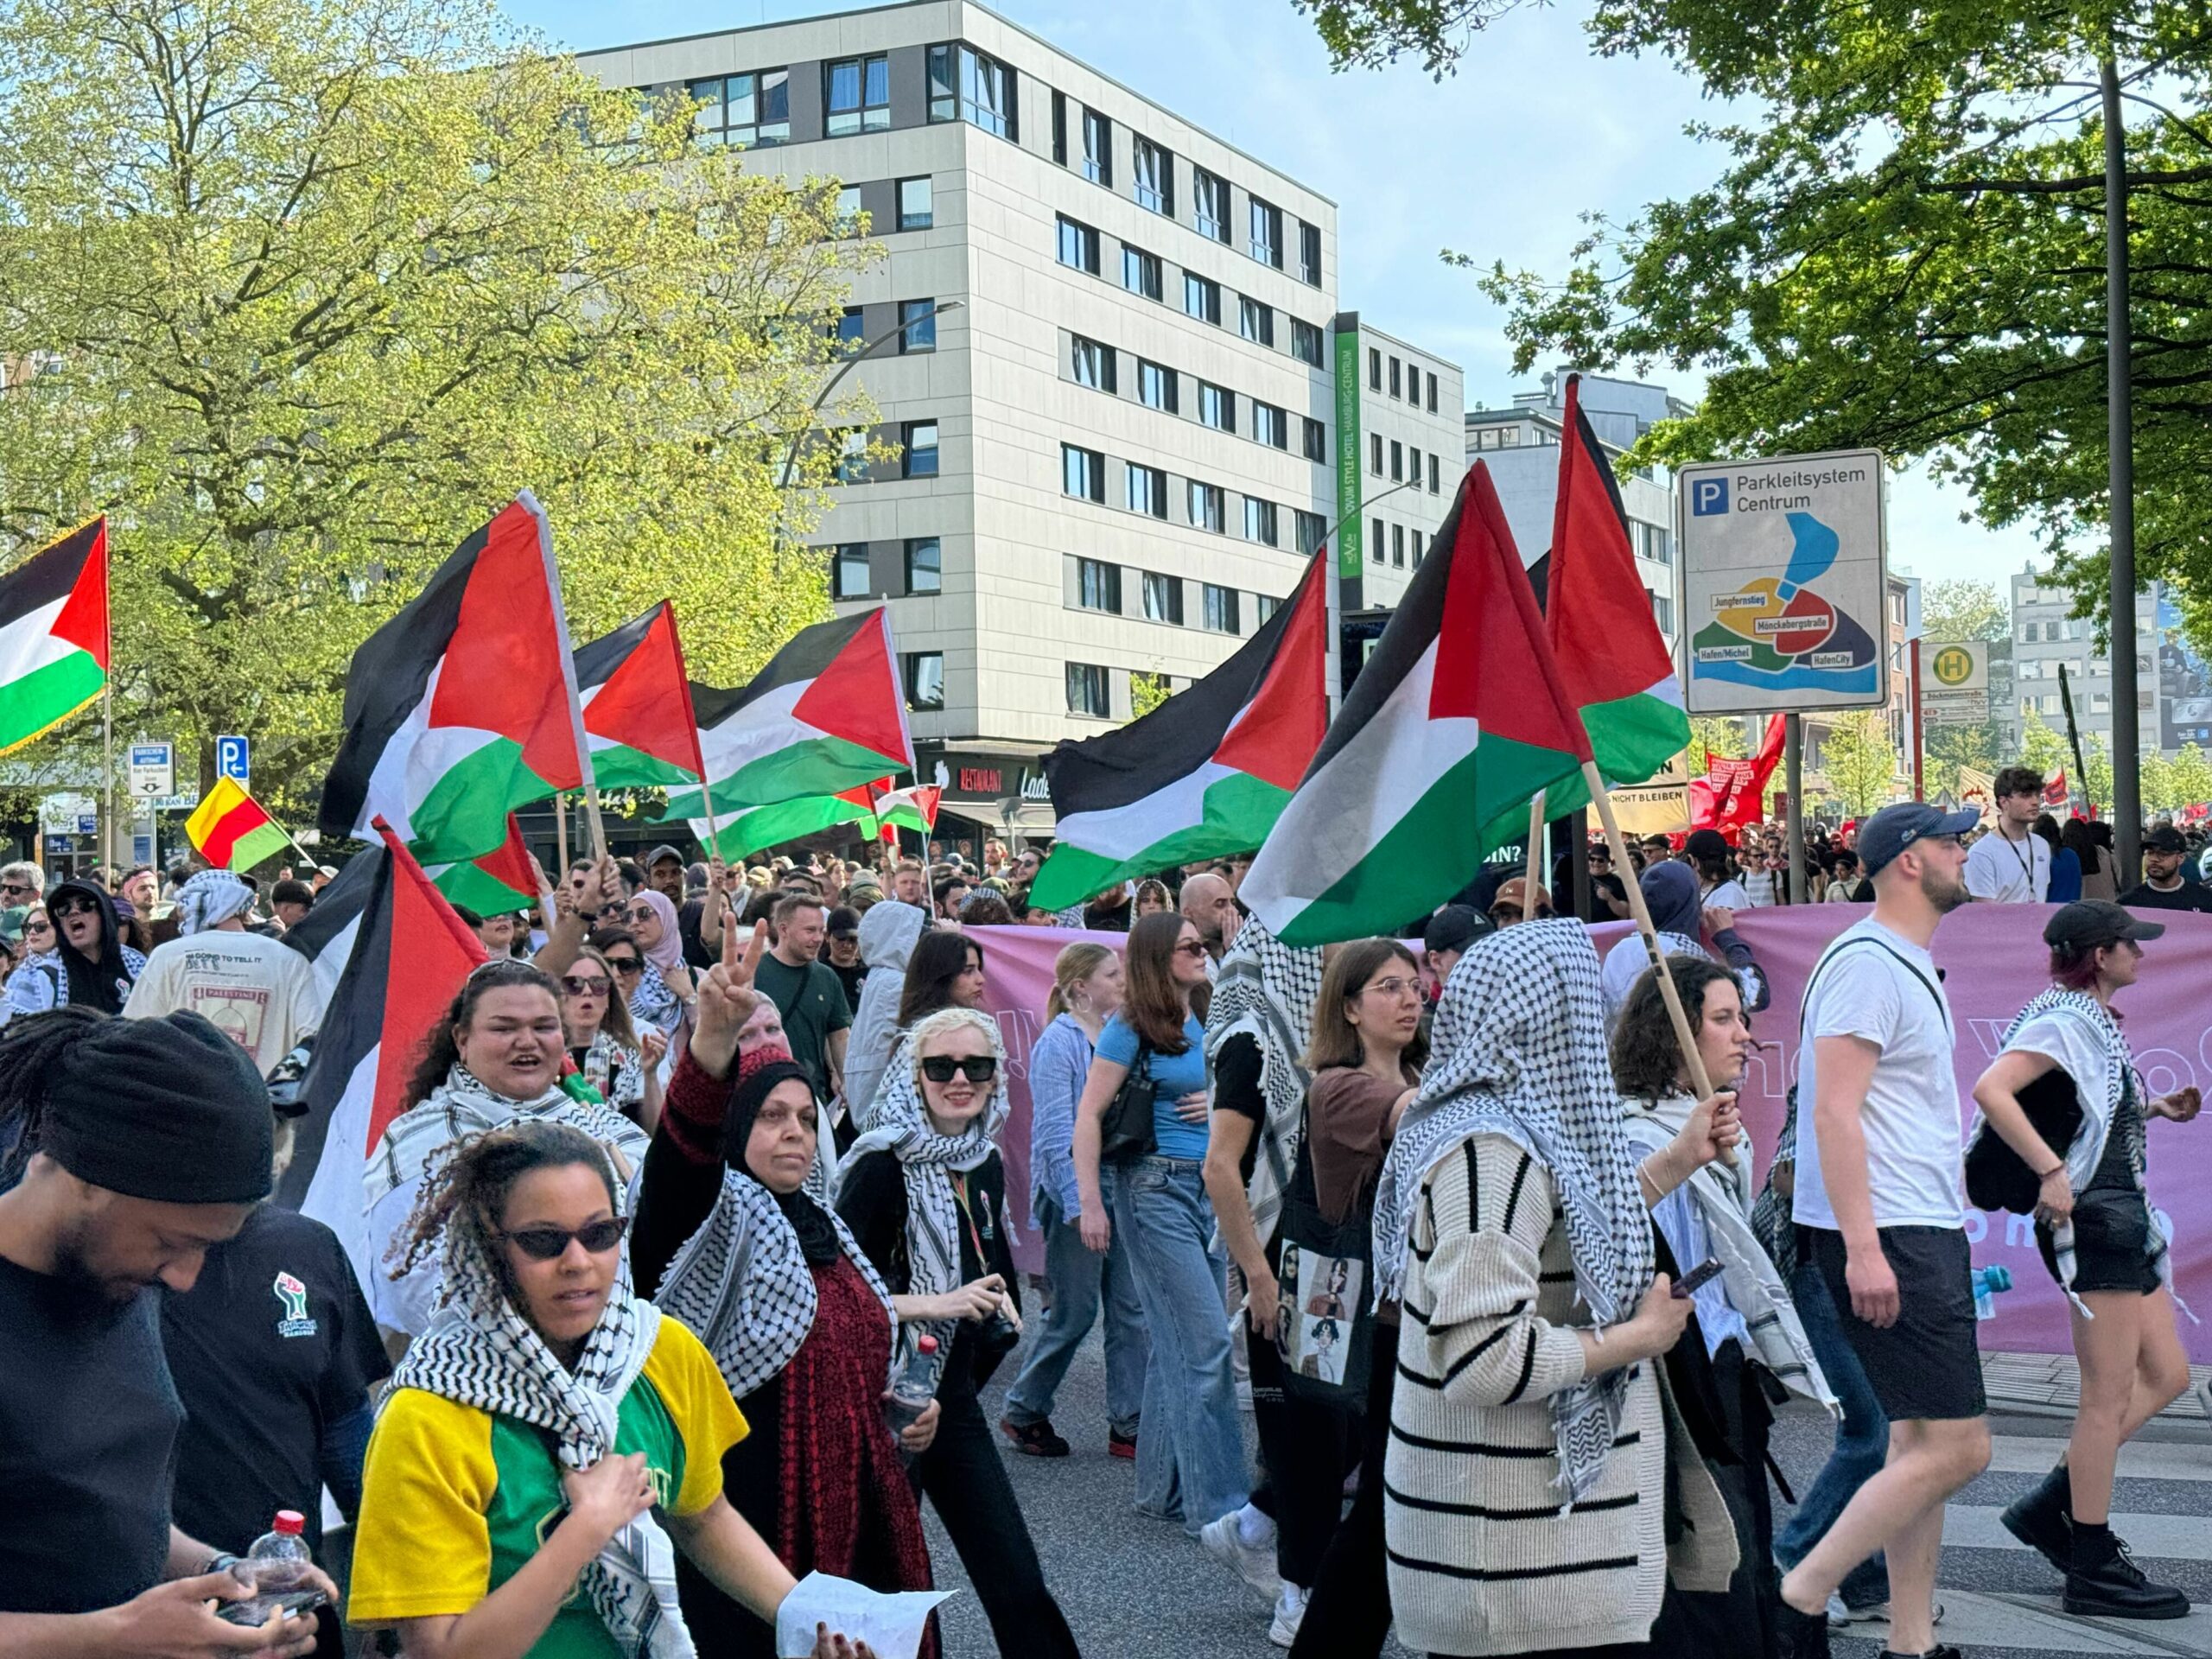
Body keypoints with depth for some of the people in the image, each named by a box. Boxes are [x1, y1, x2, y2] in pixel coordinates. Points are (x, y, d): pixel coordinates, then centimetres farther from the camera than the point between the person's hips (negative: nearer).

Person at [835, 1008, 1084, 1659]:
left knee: (1018, 1582, 2)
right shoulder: (882, 1166, -14)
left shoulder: (986, 1165, 6)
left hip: (954, 1392, 6)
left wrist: (997, 1300, 3)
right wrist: (936, 1304, -24)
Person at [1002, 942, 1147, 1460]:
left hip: (1121, 1184, 7)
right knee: (1076, 1311, 0)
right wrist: (1077, 1204, -17)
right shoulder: (1058, 1042, -10)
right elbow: (1055, 1133, -14)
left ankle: (1130, 1423, 11)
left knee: (1131, 1308, 4)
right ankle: (1023, 1411, 18)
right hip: (1075, 1189, -7)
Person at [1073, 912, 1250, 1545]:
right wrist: (1090, 1203, -13)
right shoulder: (1131, 1028, -7)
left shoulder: (1208, 1023, 11)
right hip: (1156, 1188, -7)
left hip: (1209, 1186, 7)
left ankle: (1163, 1487, 22)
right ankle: (1217, 1503, -6)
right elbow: (1089, 1114, -8)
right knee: (1205, 1341, -10)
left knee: (1177, 1343, 12)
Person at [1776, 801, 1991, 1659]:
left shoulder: (1911, 964, 18)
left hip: (1925, 1231, 10)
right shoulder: (1867, 963, -14)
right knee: (1954, 1446, -11)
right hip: (1886, 1236, -10)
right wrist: (1862, 1247, -25)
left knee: (1919, 1442, 11)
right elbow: (1835, 1111, -20)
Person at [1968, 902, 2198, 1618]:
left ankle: (2051, 1505, 17)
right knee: (2109, 1396, -4)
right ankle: (2094, 1571, 5)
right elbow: (1991, 1090, -28)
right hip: (2092, 1217, -10)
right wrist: (2051, 1171, -30)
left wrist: (2152, 1109, 12)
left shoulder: (2097, 1022, 15)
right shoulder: (2066, 1020, -15)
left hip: (2121, 1217, 10)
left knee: (2165, 1376, 14)